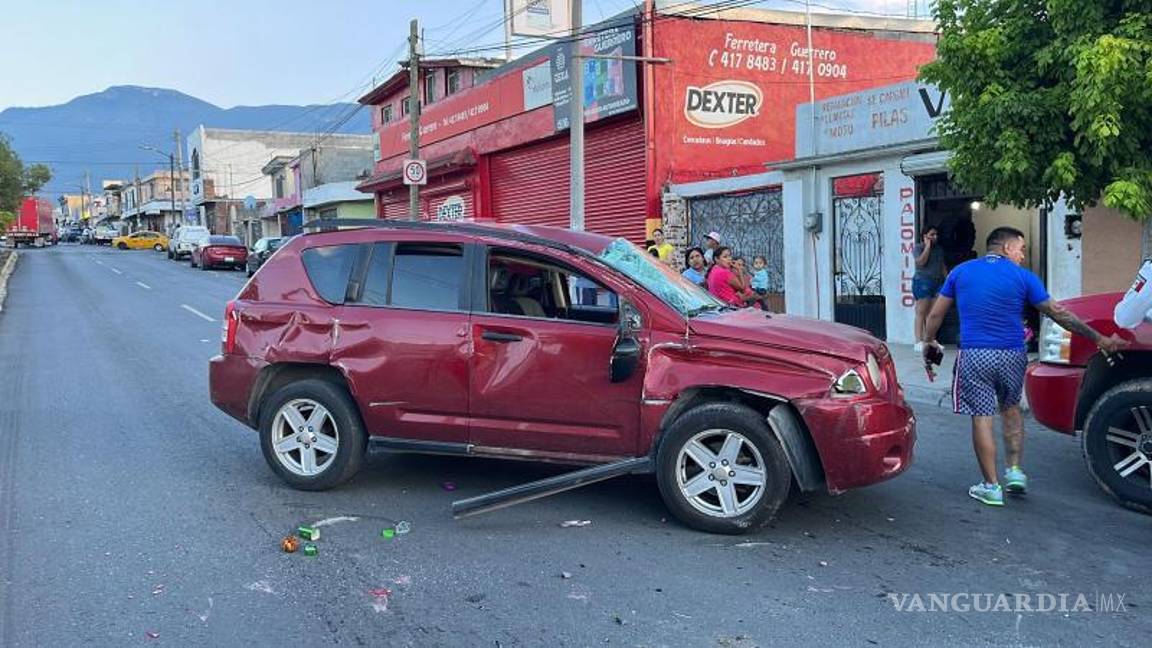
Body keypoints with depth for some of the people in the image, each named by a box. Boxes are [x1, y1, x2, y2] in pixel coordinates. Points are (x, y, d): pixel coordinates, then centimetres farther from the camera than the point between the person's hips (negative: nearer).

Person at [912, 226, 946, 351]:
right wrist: (927, 246, -9)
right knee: (921, 312, -8)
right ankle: (919, 342, -10)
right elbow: (921, 261, -16)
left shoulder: (939, 249, 19)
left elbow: (943, 267, 22)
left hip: (937, 282, 6)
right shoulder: (918, 247, 0)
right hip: (922, 281, -6)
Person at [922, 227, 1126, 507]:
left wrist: (928, 342, 25)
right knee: (1010, 409, 23)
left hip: (974, 355, -1)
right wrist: (1099, 339, 8)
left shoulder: (960, 272, 8)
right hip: (1012, 355, 1)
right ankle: (1014, 469, 21)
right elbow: (1057, 313, 3)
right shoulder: (1023, 276, 3)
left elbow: (936, 314, 9)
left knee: (981, 417, 2)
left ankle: (991, 486, 4)